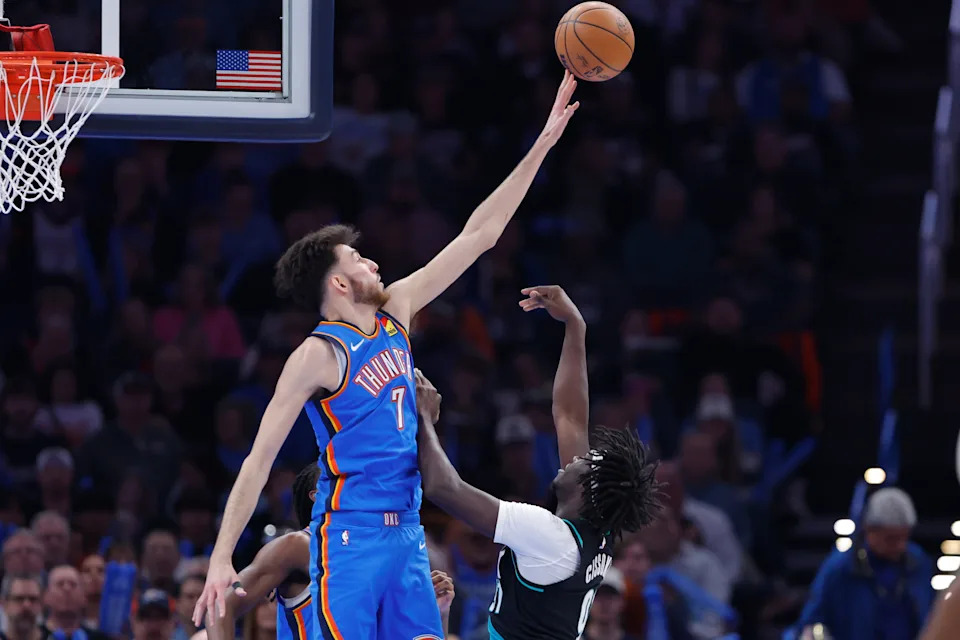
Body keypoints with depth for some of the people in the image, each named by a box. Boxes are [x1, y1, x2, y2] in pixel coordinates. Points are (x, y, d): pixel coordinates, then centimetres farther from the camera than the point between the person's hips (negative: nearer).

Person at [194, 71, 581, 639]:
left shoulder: (395, 311, 10)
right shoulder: (318, 356, -11)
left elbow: (478, 235, 12)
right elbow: (260, 459, -12)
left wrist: (544, 143, 9)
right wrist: (221, 559, -19)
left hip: (406, 532, 8)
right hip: (350, 534, -7)